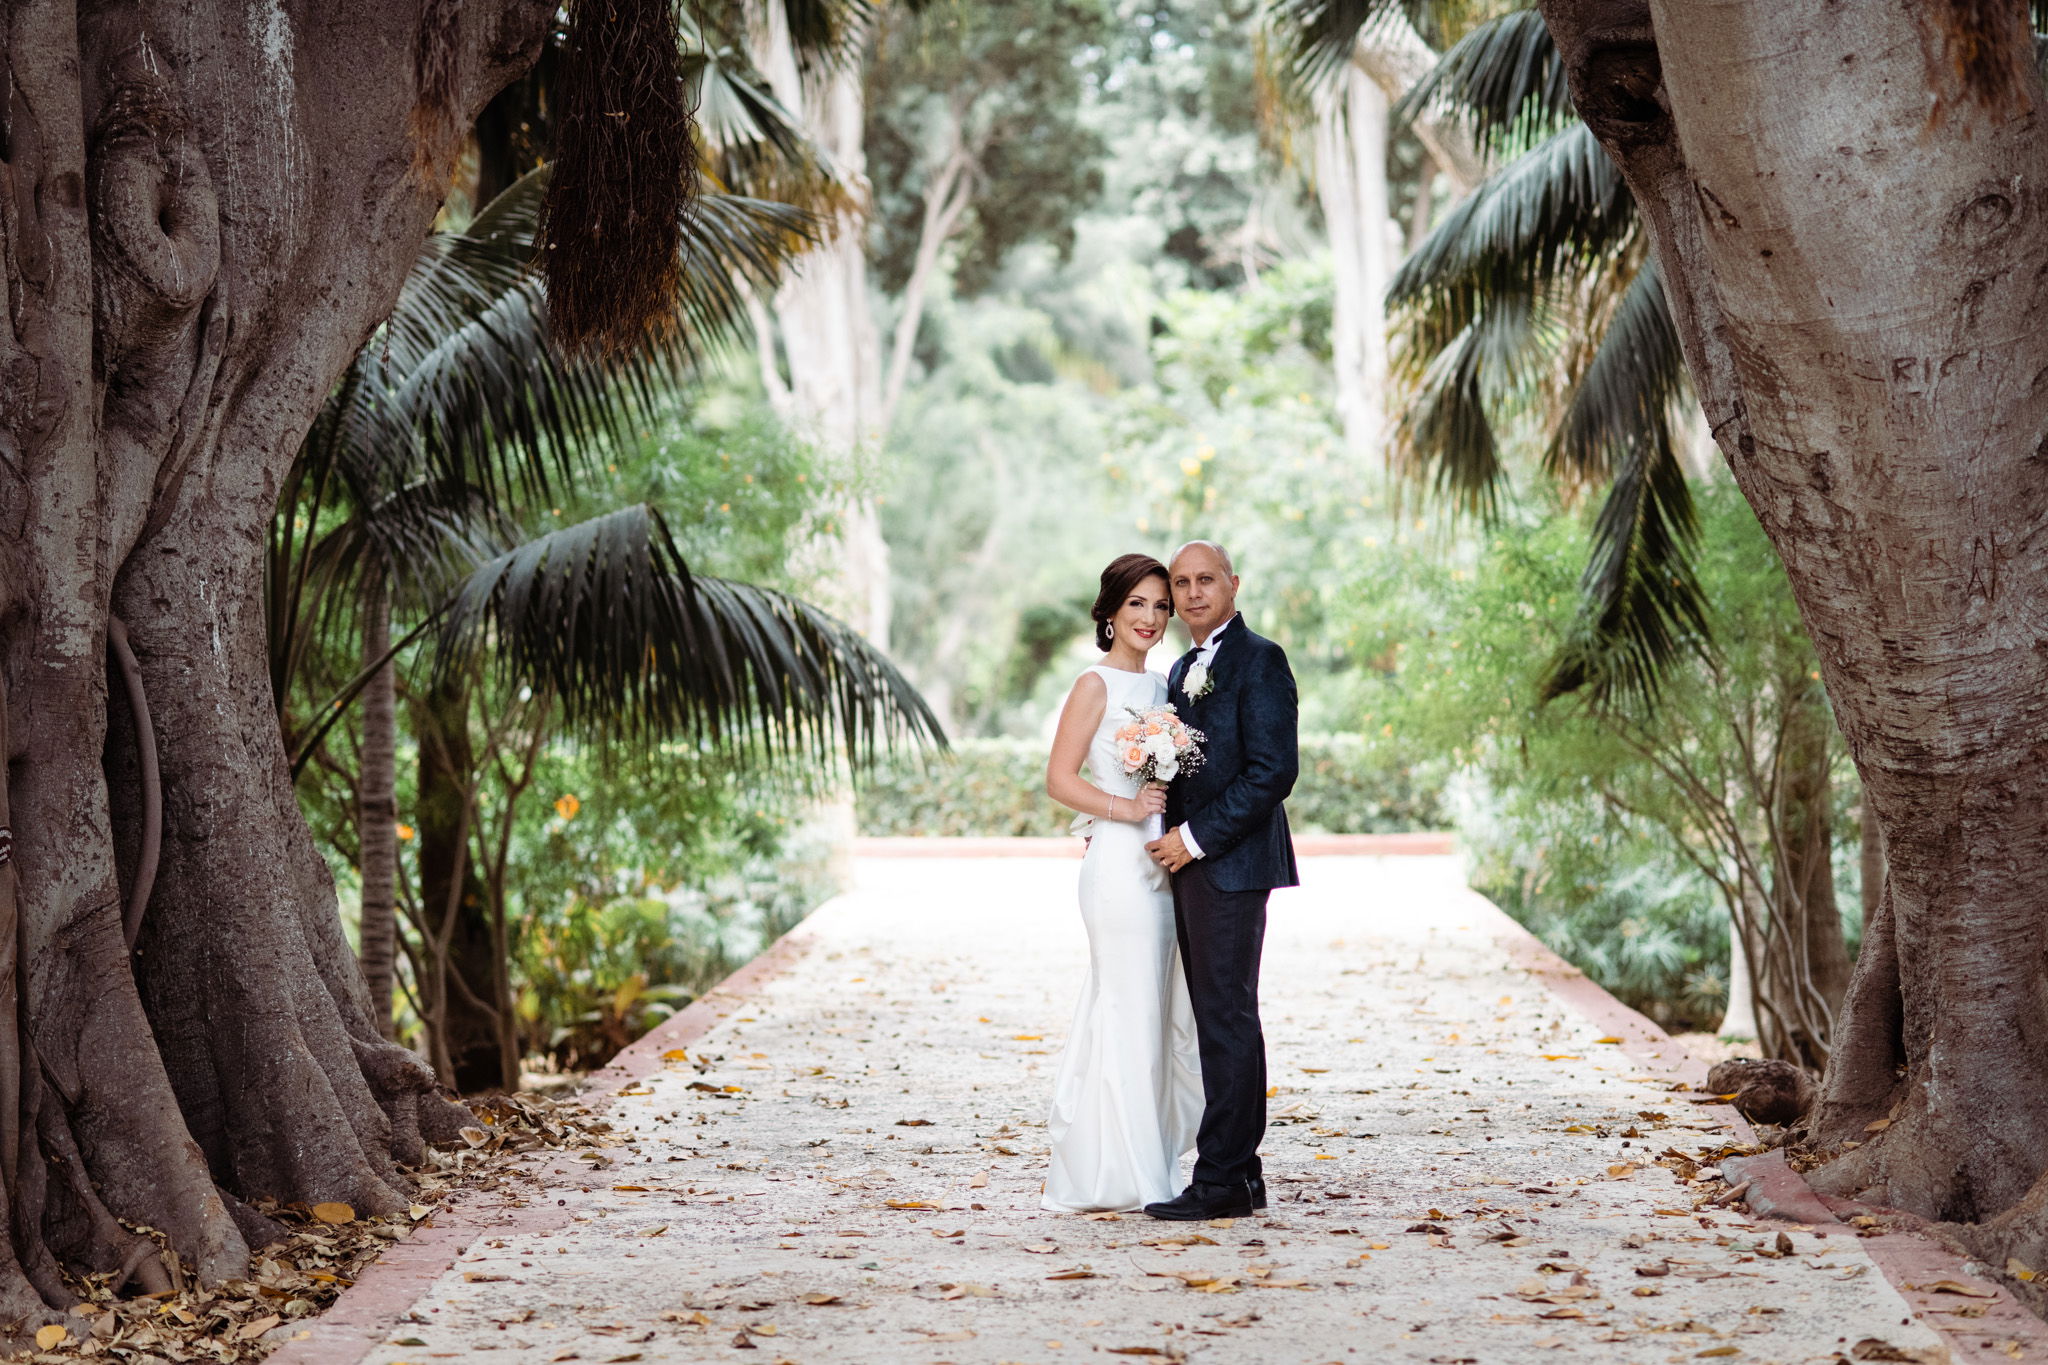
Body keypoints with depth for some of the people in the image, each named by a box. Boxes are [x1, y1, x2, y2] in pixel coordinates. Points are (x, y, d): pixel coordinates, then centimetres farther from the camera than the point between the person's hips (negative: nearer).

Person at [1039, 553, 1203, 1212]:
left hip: (1166, 865, 8)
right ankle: (1116, 1177, -2)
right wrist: (1124, 808, -19)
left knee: (1166, 1015, 9)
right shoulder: (1096, 685, -5)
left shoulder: (1162, 686, 17)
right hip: (1119, 862, -8)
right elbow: (1059, 779, -9)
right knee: (1127, 1012, -7)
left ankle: (1150, 1171, 16)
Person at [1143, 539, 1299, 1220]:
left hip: (1231, 864, -9)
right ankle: (1241, 1174, 14)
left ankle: (1221, 1181, -6)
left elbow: (1274, 770, -16)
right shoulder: (1184, 671, 20)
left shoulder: (1259, 659, -8)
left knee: (1227, 1017, -8)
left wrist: (1195, 838, -15)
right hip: (1191, 865, 9)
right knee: (1216, 1020, 9)